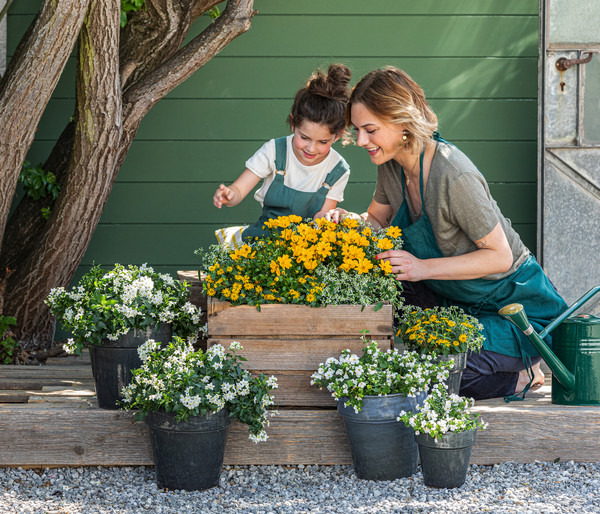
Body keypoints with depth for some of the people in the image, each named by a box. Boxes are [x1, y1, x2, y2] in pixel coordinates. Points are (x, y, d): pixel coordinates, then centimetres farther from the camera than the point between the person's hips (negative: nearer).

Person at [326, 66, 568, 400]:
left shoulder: (454, 176, -30)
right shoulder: (392, 164, -6)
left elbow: (499, 257, -24)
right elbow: (377, 220, 13)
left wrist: (424, 268, -32)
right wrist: (349, 221, -11)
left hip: (514, 305, -9)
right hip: (455, 301, 9)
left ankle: (521, 376, 3)